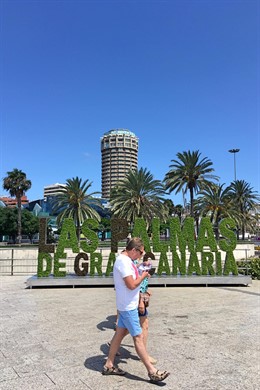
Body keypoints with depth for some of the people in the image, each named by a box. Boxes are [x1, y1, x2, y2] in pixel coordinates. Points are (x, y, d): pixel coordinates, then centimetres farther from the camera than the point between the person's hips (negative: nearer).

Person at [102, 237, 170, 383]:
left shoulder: (125, 260, 9)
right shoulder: (124, 261, -23)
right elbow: (131, 285, -25)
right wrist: (143, 276, -11)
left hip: (126, 305, 10)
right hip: (128, 306, -10)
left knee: (120, 333, 16)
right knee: (139, 337, -1)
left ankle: (109, 366, 27)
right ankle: (152, 372, 9)